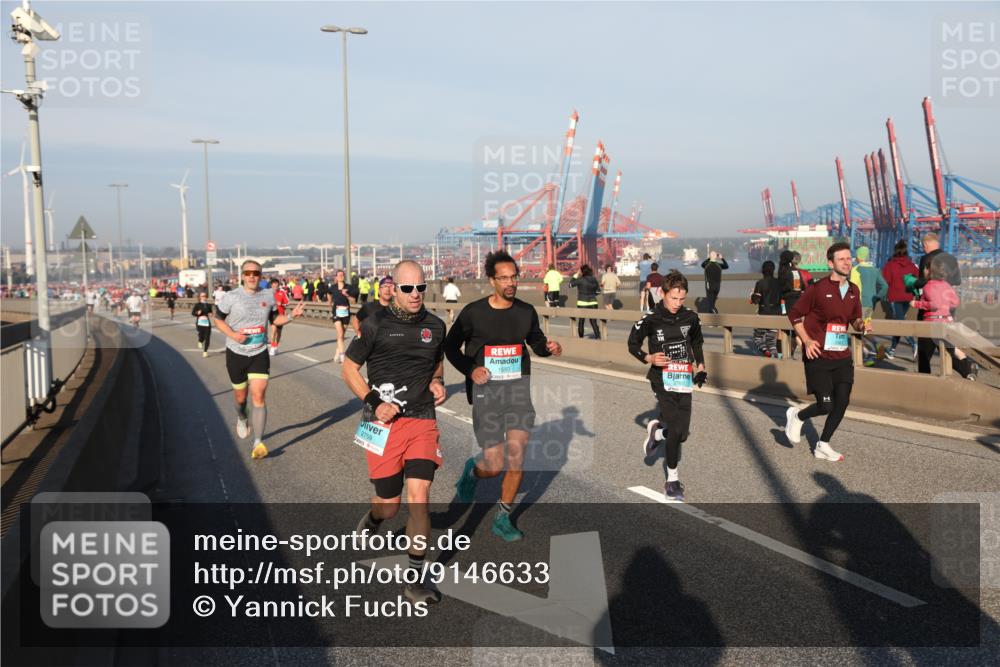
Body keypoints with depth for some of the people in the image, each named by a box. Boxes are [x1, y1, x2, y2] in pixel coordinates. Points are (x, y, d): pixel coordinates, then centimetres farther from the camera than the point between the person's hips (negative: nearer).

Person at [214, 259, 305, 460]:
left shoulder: (268, 296, 1)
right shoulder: (231, 297, -8)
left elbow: (274, 319, 13)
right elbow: (218, 320, 0)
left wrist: (291, 316, -6)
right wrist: (232, 334, -17)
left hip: (260, 353, 1)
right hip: (236, 353, -1)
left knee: (258, 396, -12)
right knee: (240, 396, 14)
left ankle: (258, 443, -12)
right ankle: (241, 418, 50)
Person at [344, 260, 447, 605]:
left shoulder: (435, 326, 7)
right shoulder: (376, 324, -4)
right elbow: (349, 368, 3)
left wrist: (437, 383, 3)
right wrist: (373, 402, -10)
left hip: (422, 421, 2)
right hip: (384, 422, -2)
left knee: (419, 495, -11)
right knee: (389, 505, 6)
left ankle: (415, 580, 2)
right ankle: (372, 518, 45)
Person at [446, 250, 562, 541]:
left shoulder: (526, 311, 3)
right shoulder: (474, 312, -6)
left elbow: (536, 340, 19)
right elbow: (451, 346, 5)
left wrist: (549, 347, -4)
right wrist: (470, 369, -11)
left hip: (518, 387, 3)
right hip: (486, 389, -3)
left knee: (517, 453, -8)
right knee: (495, 464, -5)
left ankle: (503, 519, 11)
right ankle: (473, 472, 34)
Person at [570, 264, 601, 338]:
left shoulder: (580, 280, -12)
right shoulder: (594, 280, 2)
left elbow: (571, 284, -1)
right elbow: (598, 290, 9)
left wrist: (576, 276, 5)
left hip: (582, 303, -4)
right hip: (593, 302, 4)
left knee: (580, 321, 10)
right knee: (593, 321, 5)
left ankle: (580, 337, 17)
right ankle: (598, 336, -7)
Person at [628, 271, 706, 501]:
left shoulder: (690, 318, 4)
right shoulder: (650, 320, -8)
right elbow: (632, 344, 2)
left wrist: (700, 366, 15)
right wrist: (649, 358, -14)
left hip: (684, 380, 4)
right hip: (663, 380, -4)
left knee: (682, 432, 4)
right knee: (675, 430, -11)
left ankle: (657, 432, 39)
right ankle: (672, 480, 6)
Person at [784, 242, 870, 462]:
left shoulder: (853, 290, 8)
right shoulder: (818, 288, -11)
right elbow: (794, 315, -4)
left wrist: (861, 324, -3)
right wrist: (807, 340, -13)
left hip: (843, 356, 6)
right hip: (818, 356, -6)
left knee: (842, 403, 3)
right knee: (826, 405, -8)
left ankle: (823, 446, 20)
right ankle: (797, 416, 25)